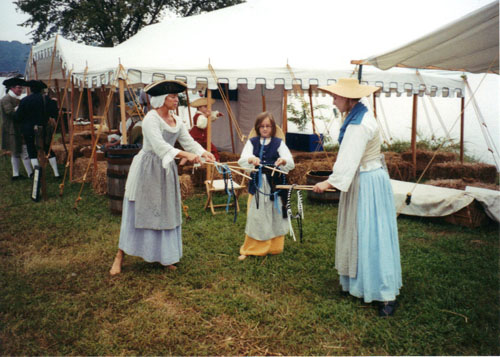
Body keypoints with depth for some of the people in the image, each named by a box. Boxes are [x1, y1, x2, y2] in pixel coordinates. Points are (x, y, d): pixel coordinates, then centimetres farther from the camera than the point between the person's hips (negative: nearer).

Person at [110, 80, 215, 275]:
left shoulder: (176, 120, 8)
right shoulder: (151, 118, -16)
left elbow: (188, 140, 4)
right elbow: (159, 145, -29)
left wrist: (203, 152, -14)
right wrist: (184, 154, -39)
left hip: (166, 170, 7)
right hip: (147, 169, -7)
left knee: (166, 213, 10)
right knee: (138, 213, -1)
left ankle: (164, 256, 22)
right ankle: (119, 257, 12)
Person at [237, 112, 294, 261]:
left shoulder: (279, 143, 1)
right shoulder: (252, 142, 4)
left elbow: (291, 163, -11)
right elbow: (241, 160, -11)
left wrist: (283, 160, -35)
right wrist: (251, 159, -34)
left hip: (274, 184, 0)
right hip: (256, 184, 0)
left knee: (275, 215, 8)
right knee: (255, 216, 4)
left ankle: (274, 247, 25)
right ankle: (250, 249, 18)